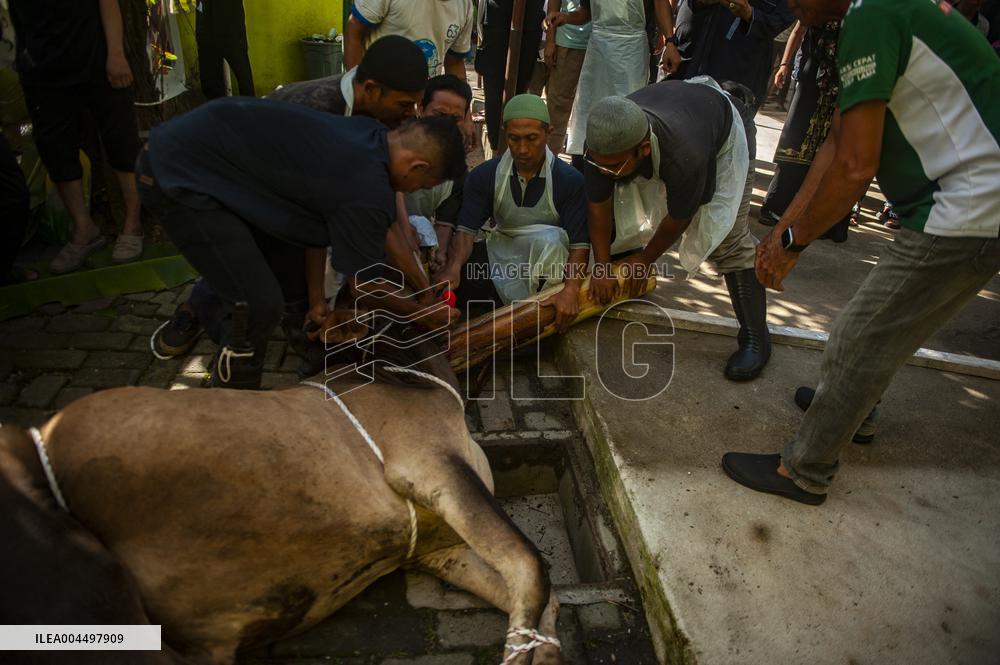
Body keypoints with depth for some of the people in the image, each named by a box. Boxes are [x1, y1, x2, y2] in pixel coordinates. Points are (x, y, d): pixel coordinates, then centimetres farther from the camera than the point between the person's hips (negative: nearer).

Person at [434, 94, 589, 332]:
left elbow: (580, 243, -19)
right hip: (500, 253, 3)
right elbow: (466, 230, -13)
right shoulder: (484, 176, -6)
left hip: (547, 258, -2)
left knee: (549, 238, -38)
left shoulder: (570, 180, -15)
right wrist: (454, 266, -35)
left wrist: (571, 289, -38)